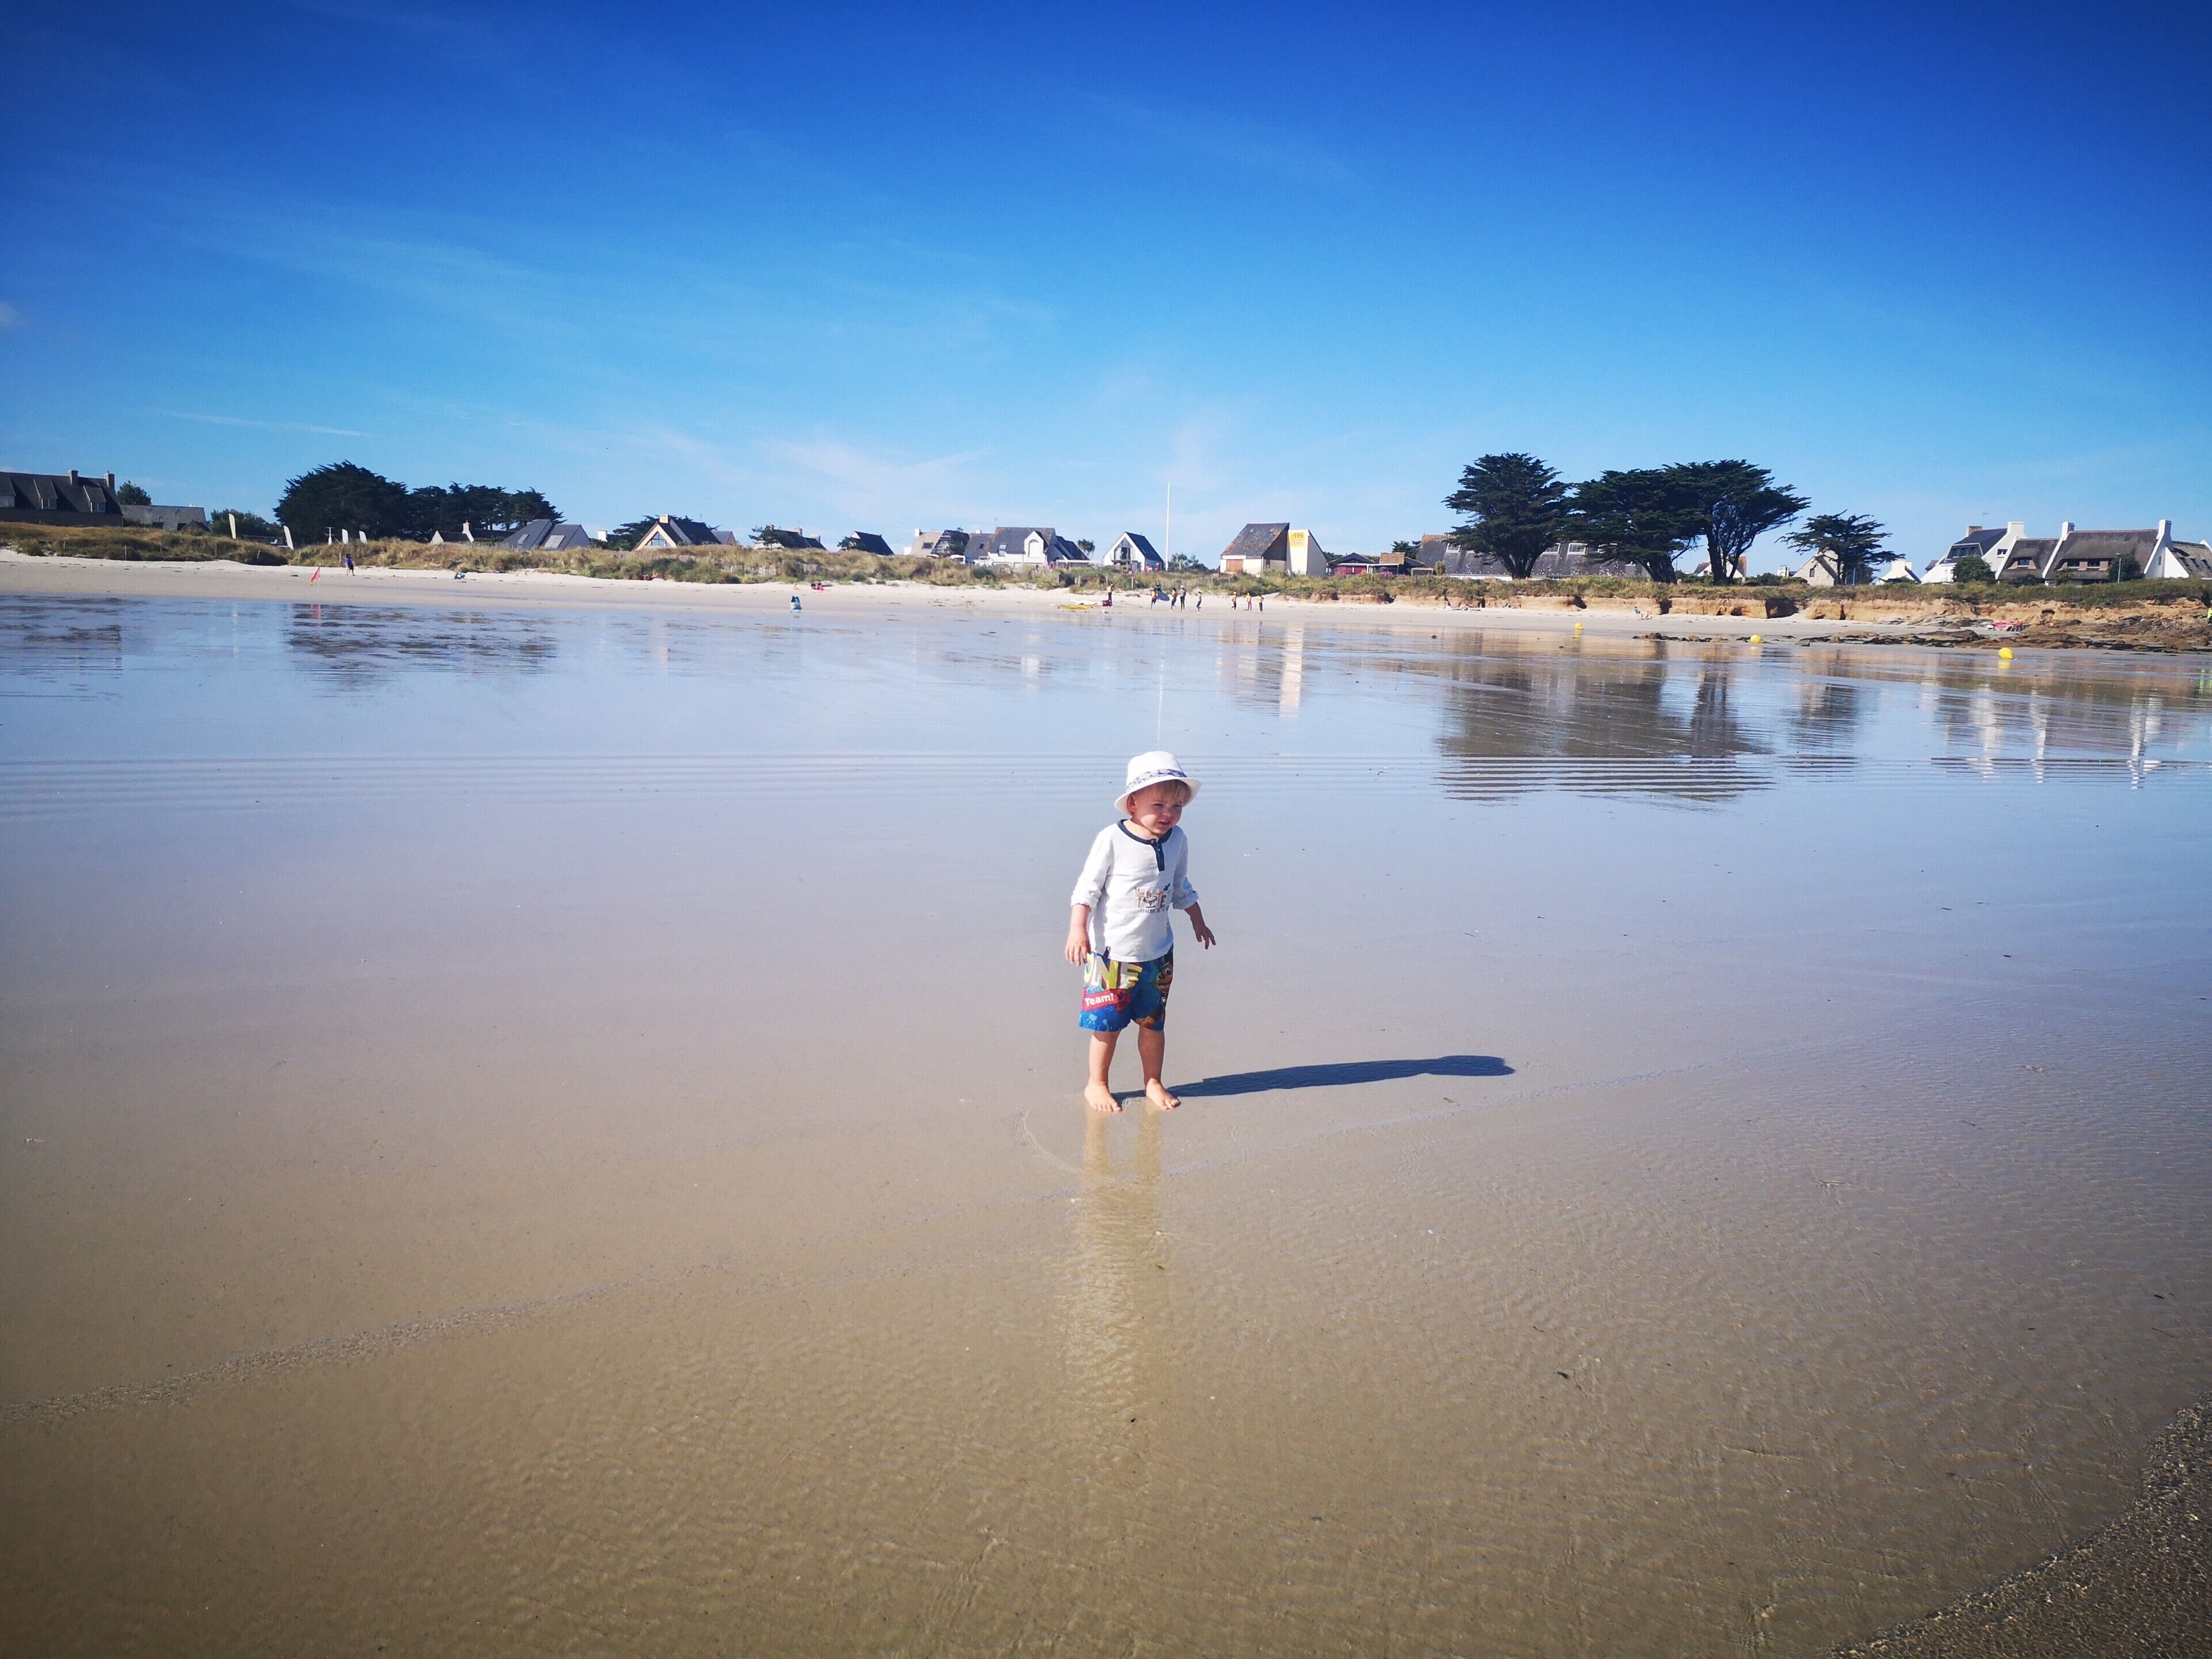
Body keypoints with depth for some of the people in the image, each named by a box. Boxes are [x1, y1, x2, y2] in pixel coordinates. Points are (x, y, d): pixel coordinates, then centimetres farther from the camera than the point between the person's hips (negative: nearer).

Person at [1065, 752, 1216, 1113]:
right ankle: (1096, 1085, 22)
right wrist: (1077, 930, -18)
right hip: (1112, 951, -5)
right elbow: (1087, 888, -12)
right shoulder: (1112, 840, -16)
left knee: (1153, 1022, 14)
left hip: (1157, 952, 5)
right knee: (1108, 1023, 5)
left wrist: (1197, 922, 24)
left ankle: (1153, 1083, 29)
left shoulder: (1176, 840, 0)